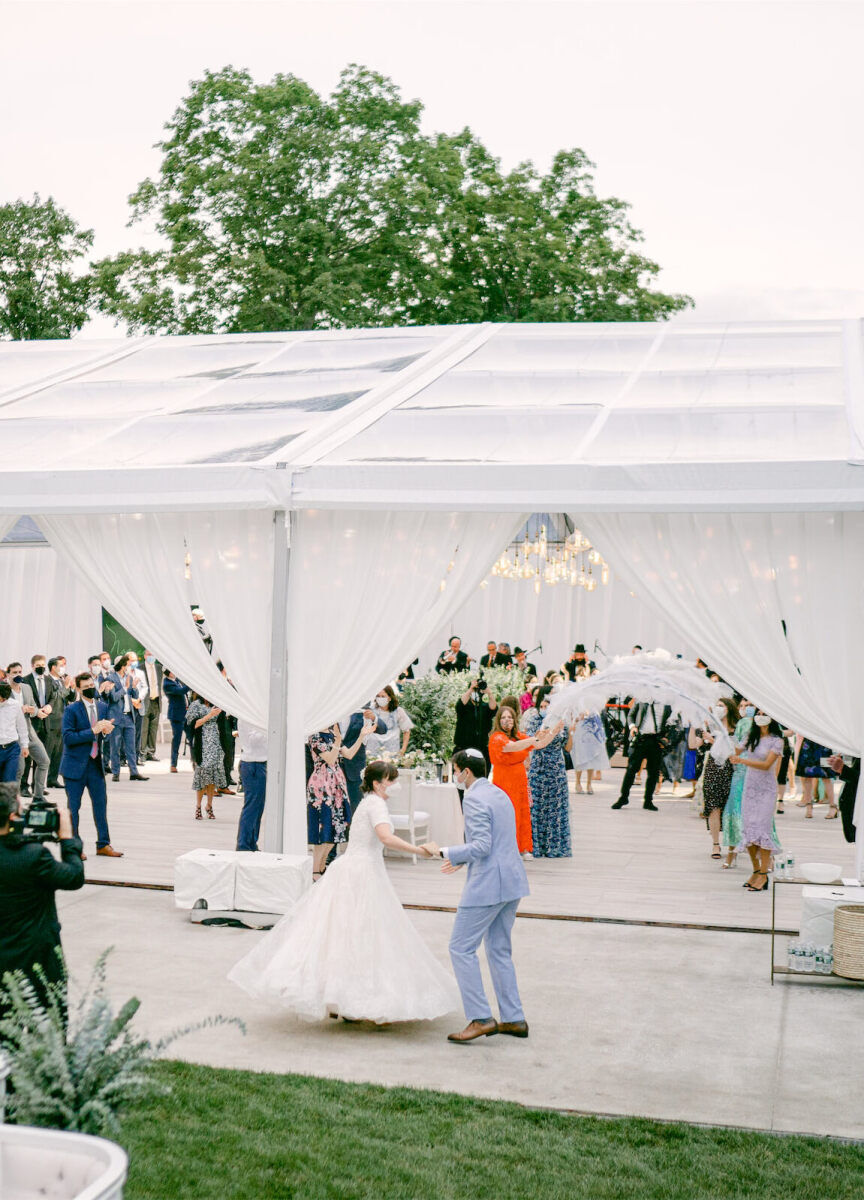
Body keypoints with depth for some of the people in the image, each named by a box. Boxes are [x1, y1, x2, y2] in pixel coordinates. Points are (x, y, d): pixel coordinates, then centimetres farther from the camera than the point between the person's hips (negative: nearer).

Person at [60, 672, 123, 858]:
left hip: (96, 763, 5)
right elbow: (68, 738, -18)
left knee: (101, 803, 11)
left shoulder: (103, 707, 6)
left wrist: (105, 730, -11)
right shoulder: (72, 709, -11)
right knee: (73, 806, 3)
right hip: (75, 764, -5)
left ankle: (103, 844, 21)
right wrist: (93, 731, -24)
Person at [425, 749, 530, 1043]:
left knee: (461, 948, -2)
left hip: (487, 884, -10)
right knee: (499, 950, 16)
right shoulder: (500, 794, 16)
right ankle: (514, 1019, 18)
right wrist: (462, 860, 27)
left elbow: (482, 845, -22)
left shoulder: (474, 799, -14)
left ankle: (481, 1018, -5)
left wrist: (444, 852, -14)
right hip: (511, 881, 10)